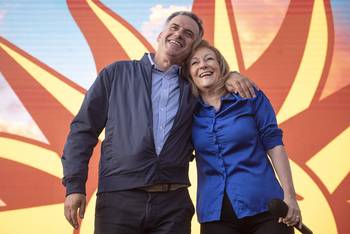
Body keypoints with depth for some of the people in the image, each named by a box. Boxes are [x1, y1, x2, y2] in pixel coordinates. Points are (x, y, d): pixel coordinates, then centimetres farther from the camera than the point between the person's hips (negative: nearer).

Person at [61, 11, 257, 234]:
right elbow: (84, 129, 8)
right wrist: (74, 184, -2)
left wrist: (231, 76, 7)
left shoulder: (193, 89, 14)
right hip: (119, 199, -2)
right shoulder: (117, 74, 10)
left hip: (173, 202, 2)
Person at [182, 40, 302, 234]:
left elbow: (274, 144, -1)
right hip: (214, 214, 2)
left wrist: (289, 195, -8)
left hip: (263, 207, -2)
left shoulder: (250, 97, 1)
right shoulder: (189, 109, 6)